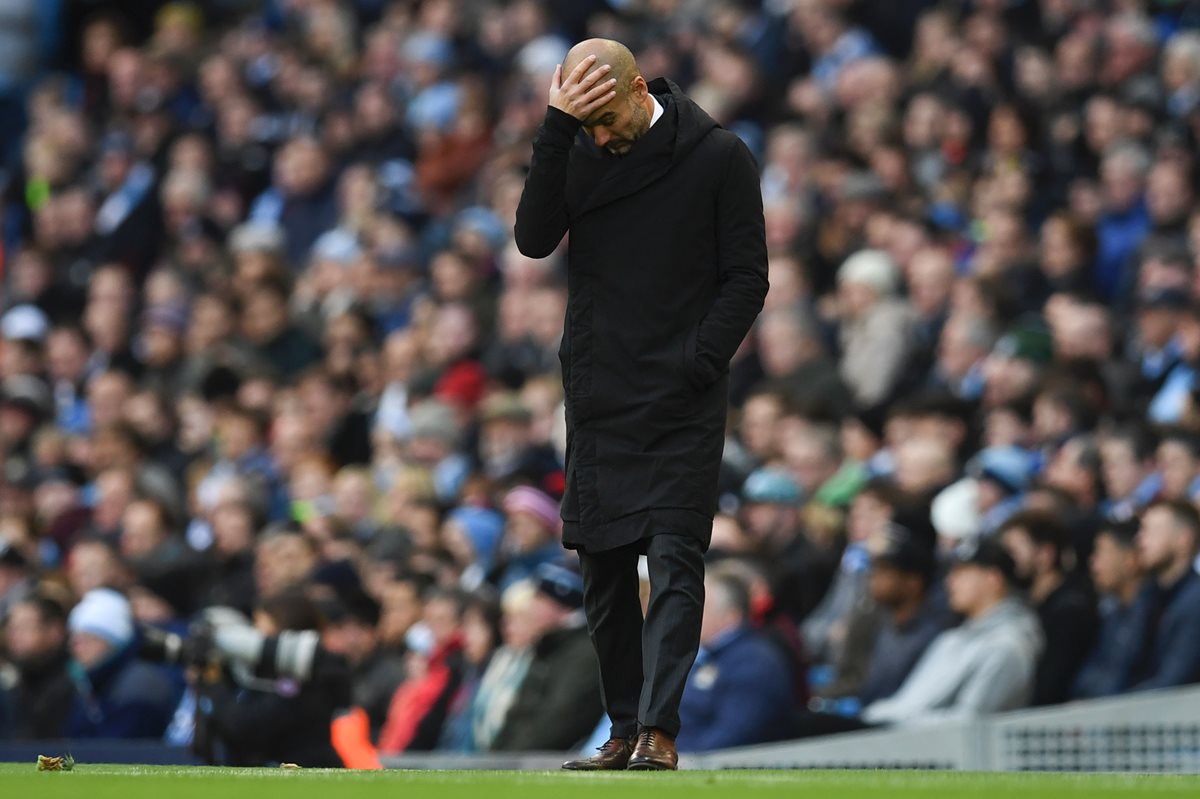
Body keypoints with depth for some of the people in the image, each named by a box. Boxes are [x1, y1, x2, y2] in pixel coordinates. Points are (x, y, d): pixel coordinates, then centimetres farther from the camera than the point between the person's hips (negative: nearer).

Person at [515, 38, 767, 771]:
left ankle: (659, 730, -17)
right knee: (605, 571, 6)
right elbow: (535, 238, -10)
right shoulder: (578, 152, 6)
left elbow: (747, 279, -3)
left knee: (675, 562, -11)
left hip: (682, 406, -4)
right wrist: (557, 131, -17)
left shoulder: (719, 158, -3)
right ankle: (625, 731, 12)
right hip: (598, 401, 4)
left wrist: (697, 367, -13)